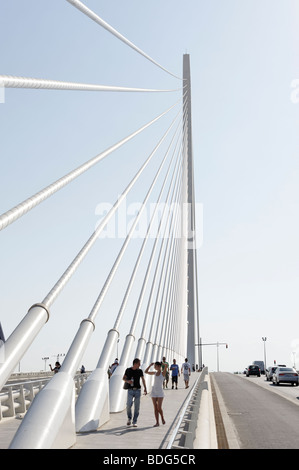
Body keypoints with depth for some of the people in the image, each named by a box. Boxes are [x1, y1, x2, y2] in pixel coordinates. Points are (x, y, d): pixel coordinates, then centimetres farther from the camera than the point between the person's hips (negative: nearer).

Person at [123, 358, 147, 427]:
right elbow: (123, 378, 8)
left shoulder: (140, 371, 4)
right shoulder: (128, 370, 0)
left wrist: (145, 388, 0)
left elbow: (143, 380, 11)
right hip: (130, 390, -1)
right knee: (129, 405, -12)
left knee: (137, 406, 1)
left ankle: (134, 422, 12)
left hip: (138, 390, 1)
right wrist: (127, 381, -13)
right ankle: (129, 418, 16)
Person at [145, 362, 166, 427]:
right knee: (155, 408, 2)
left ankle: (162, 418, 20)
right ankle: (157, 422, 7)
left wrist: (162, 362, -7)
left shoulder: (163, 373, -6)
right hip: (154, 392, 5)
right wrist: (150, 365, 6)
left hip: (160, 392, -4)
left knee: (159, 408, -7)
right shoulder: (155, 373, 9)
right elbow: (146, 371, 14)